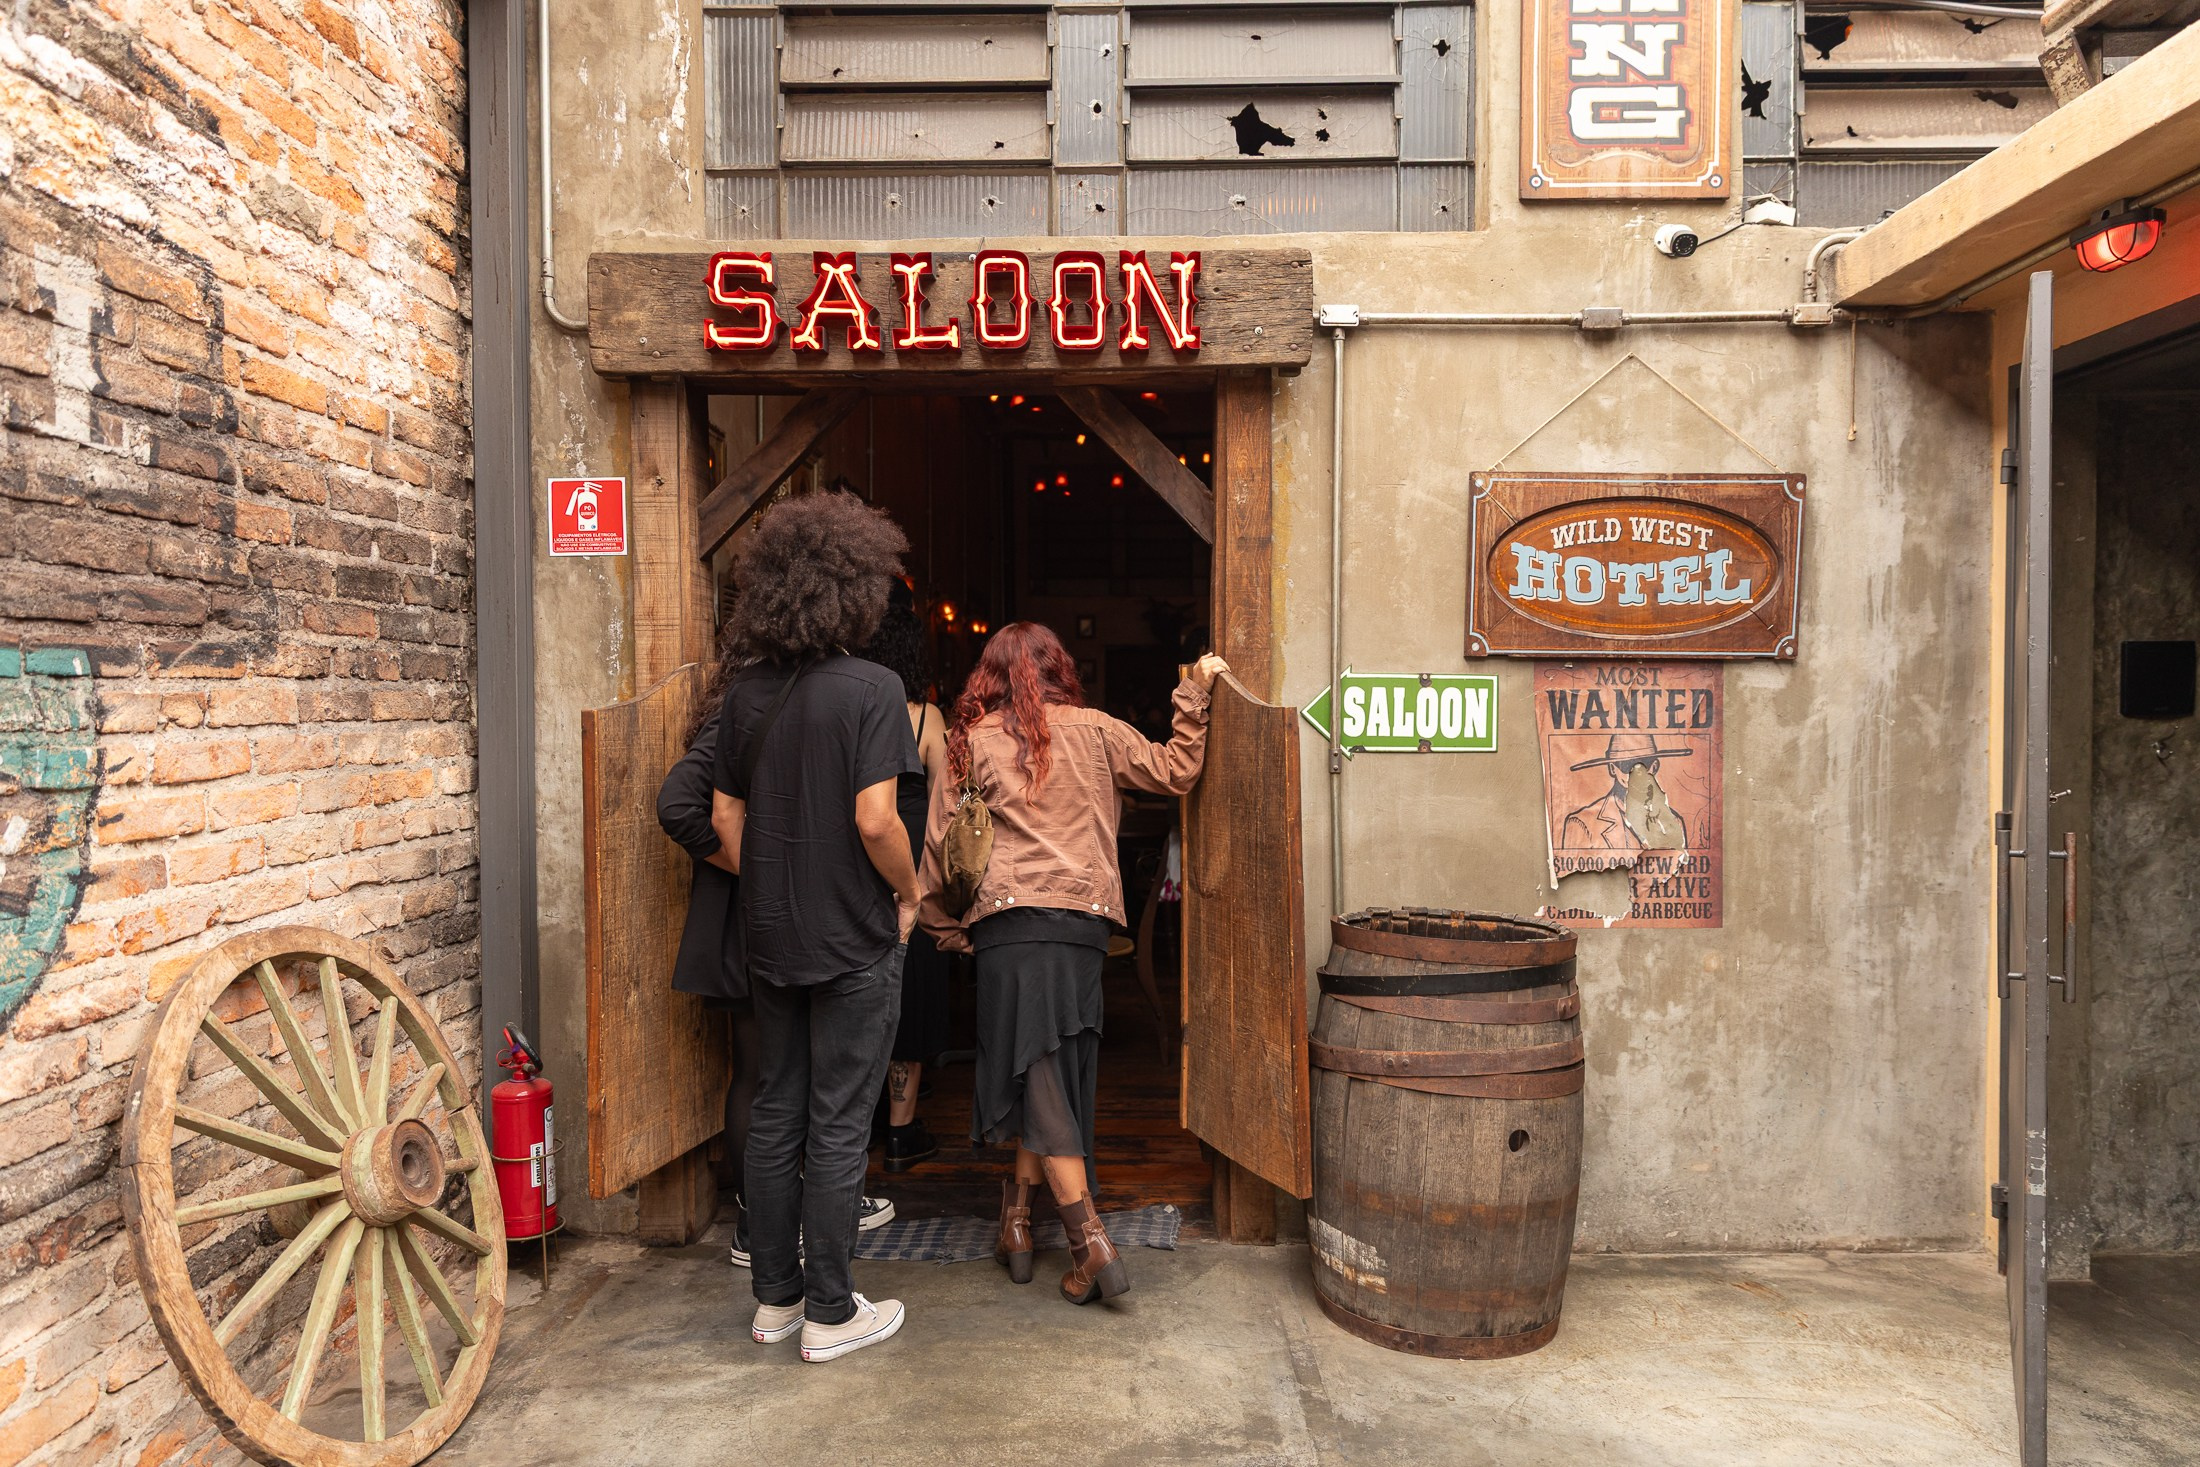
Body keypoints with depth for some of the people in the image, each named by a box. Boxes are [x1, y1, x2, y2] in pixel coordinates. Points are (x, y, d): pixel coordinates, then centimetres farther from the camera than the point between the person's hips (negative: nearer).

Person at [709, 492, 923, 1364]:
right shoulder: (870, 689, -15)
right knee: (838, 1128, 5)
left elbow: (725, 818, 7)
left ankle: (775, 1298, 27)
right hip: (853, 942, -6)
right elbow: (874, 821, -21)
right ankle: (830, 1314, 17)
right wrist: (909, 893, -4)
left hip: (770, 940, 6)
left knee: (775, 1116, 15)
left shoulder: (746, 694, 4)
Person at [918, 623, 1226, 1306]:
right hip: (1085, 920, 2)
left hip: (1009, 920, -2)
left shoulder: (973, 740, 7)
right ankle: (1018, 1222, 25)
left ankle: (1093, 1245, -9)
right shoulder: (1093, 731, 9)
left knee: (1035, 1076, -3)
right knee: (1057, 1075, 14)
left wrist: (943, 923, 20)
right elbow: (1174, 771, 14)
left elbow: (939, 838, 9)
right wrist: (1195, 695, 20)